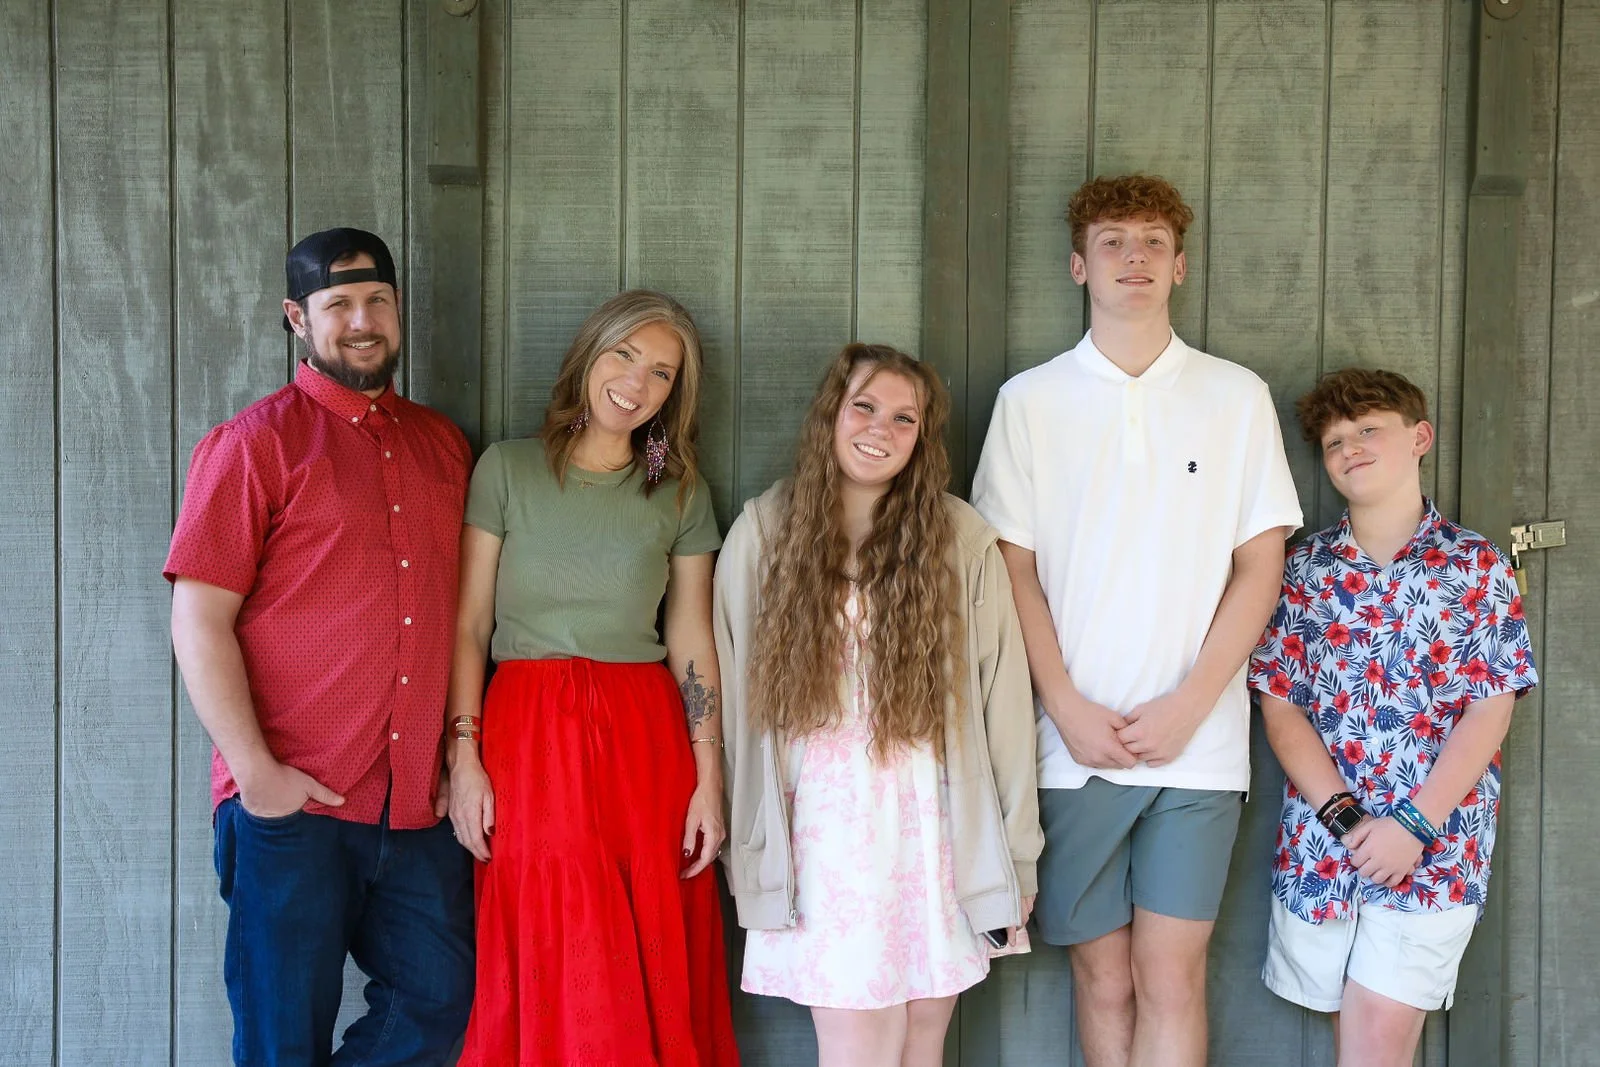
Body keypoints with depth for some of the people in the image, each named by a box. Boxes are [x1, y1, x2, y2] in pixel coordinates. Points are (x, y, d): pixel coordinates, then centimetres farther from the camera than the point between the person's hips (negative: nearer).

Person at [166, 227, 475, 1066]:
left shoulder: (443, 445, 13)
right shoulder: (254, 443, -3)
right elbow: (199, 620, -8)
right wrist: (255, 770, -14)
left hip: (418, 805, 5)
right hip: (292, 806, -5)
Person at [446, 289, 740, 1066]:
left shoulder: (681, 494, 9)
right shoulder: (507, 469, 4)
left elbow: (693, 643, 7)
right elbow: (469, 626, 1)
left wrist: (709, 780, 1)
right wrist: (463, 755, -7)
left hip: (646, 737, 2)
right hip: (530, 732, -1)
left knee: (655, 975, 3)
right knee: (549, 979, 3)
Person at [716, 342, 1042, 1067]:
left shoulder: (962, 539, 0)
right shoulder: (762, 532, 2)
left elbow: (1003, 702, 1)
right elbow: (734, 704, 5)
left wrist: (1017, 850, 2)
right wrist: (742, 842, 5)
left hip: (937, 828, 1)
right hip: (824, 826, 0)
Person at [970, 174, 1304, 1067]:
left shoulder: (1238, 397, 6)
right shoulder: (1030, 400, 6)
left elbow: (1260, 566, 3)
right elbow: (1015, 569, 3)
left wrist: (1185, 707, -7)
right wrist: (1070, 709, -6)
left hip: (1198, 741, 0)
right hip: (1075, 739, 1)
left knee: (1170, 976, -1)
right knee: (1102, 973, 8)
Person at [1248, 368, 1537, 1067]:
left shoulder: (1475, 564, 0)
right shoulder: (1303, 568, 5)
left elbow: (1491, 709, -6)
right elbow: (1279, 704, 1)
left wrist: (1415, 824, -15)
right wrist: (1342, 813, -12)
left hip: (1436, 843, -2)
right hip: (1319, 841, 2)